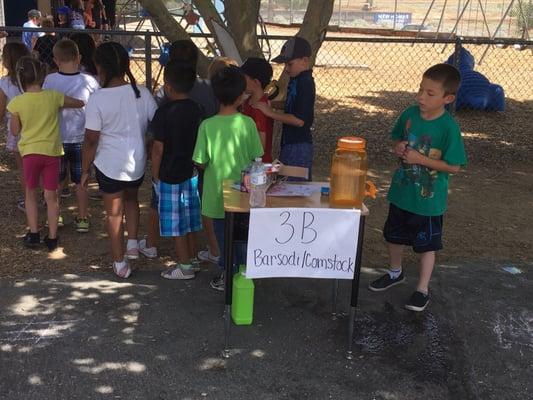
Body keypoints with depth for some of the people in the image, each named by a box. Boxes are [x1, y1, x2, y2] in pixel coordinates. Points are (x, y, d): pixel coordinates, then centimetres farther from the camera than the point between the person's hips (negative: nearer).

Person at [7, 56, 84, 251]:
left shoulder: (17, 103, -9)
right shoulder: (53, 96, -6)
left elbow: (15, 131, 1)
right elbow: (80, 103, 9)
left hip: (30, 151, -1)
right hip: (52, 151, 1)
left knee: (31, 193, 18)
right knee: (51, 196, 9)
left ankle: (33, 234, 16)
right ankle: (52, 238, 12)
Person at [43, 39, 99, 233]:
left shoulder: (49, 80, -12)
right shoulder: (89, 81, -13)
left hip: (57, 139, 1)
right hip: (81, 139, 0)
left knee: (56, 181, 18)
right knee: (81, 181, 13)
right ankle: (82, 219, 20)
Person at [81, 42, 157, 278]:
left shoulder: (98, 99, -17)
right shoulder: (142, 93, -7)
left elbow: (91, 140, -13)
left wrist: (85, 170, -1)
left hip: (109, 164, -3)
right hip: (137, 162, 4)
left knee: (114, 212, 12)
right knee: (131, 199, 31)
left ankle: (120, 264, 22)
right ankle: (133, 245, 26)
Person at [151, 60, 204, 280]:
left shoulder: (164, 113, -18)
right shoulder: (197, 110, 0)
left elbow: (158, 148, -16)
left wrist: (155, 175, -5)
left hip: (170, 175, -7)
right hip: (192, 172, 7)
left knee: (176, 223, 4)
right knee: (189, 219, 18)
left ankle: (184, 267, 12)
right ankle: (191, 259, 28)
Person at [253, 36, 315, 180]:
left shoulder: (306, 83, -17)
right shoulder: (295, 80, 13)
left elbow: (299, 120, -22)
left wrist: (271, 113, -18)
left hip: (299, 146, -10)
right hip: (289, 143, 10)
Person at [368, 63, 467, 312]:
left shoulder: (448, 127, -21)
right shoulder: (410, 114, -6)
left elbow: (454, 166, -19)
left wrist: (420, 159, -25)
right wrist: (398, 147, -12)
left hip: (428, 199, -6)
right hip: (401, 191, 6)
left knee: (426, 244, 11)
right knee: (394, 235, 23)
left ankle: (423, 290, 29)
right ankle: (395, 273, 48)